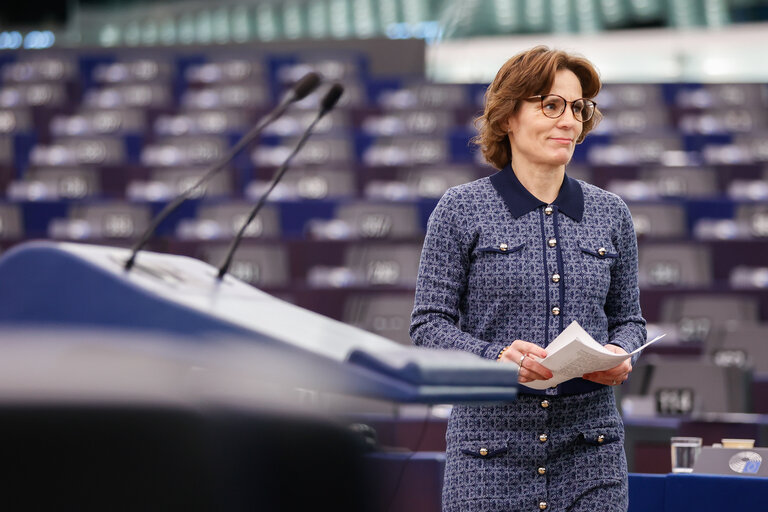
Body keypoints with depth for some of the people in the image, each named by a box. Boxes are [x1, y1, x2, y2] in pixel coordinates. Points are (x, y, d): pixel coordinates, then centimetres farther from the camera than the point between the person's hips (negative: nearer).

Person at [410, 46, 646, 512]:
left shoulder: (610, 213, 11)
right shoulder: (462, 210, 1)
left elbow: (628, 319, 17)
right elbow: (429, 323, -1)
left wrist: (619, 355, -6)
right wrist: (495, 356, -19)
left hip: (590, 443, 3)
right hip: (493, 443, -3)